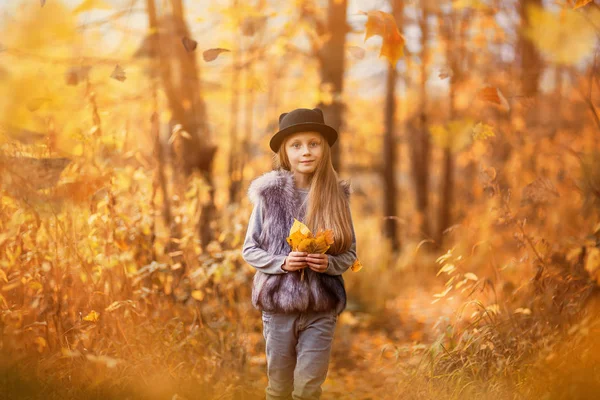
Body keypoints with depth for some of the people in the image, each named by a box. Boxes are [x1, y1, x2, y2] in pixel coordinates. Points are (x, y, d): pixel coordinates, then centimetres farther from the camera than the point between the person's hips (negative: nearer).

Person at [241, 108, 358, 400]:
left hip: (321, 309, 1)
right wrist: (281, 263, -15)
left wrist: (329, 263, -14)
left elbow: (350, 253, 6)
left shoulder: (336, 195, -1)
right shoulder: (269, 193, -5)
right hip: (278, 305, 0)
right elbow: (249, 250, 1)